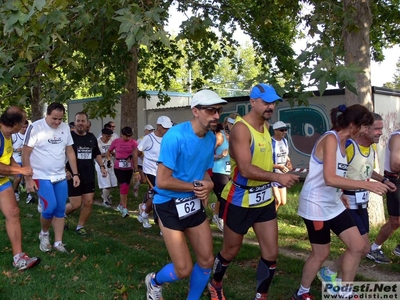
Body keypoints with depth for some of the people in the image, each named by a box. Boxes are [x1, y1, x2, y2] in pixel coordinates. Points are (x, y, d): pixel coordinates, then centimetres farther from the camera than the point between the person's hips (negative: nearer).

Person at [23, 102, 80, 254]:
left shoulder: (65, 128, 2)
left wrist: (75, 174, 6)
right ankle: (44, 233, 13)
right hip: (41, 177, -5)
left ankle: (58, 243, 17)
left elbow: (70, 152, 10)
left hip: (60, 177, 5)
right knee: (50, 207, -16)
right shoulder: (35, 127, -14)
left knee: (60, 210, 5)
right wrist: (28, 179, -13)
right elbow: (25, 154, -11)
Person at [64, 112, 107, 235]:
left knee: (88, 202, 2)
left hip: (89, 176, 5)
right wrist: (65, 170, -17)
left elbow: (97, 154, 22)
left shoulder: (91, 137, 9)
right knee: (76, 204, -4)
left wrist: (102, 166, 7)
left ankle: (80, 227, 19)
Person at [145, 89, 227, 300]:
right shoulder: (175, 136, -23)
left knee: (207, 261, 8)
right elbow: (162, 181, -24)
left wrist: (208, 186, -10)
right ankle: (154, 281, 31)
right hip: (170, 206, -7)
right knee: (184, 270, -2)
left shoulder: (211, 138, 0)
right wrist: (197, 186, -16)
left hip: (194, 204, 7)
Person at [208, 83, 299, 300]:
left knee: (271, 253, 6)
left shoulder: (265, 126, 6)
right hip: (240, 200, -7)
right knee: (230, 251, 13)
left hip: (264, 198, 7)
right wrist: (277, 177, -37)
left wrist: (278, 168, 7)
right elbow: (246, 169, -30)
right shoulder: (241, 128, -21)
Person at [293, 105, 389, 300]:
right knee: (321, 254, 4)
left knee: (357, 245, 8)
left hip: (334, 204, 9)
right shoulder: (330, 139, -20)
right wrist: (366, 185, -32)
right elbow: (329, 179, -32)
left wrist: (339, 195, 14)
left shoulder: (342, 142, 9)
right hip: (316, 205, -9)